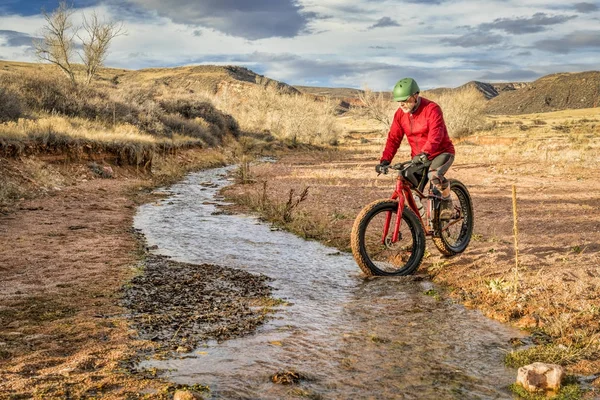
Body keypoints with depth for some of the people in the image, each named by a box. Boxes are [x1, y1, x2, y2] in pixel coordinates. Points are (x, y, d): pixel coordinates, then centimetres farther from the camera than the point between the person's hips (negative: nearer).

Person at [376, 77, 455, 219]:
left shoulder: (431, 109, -20)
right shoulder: (400, 114, -2)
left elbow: (436, 134, -34)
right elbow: (393, 138, -3)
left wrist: (424, 153, -49)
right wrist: (385, 160, -17)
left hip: (441, 153, -6)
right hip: (418, 158, 6)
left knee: (434, 175, -35)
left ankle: (447, 205, -9)